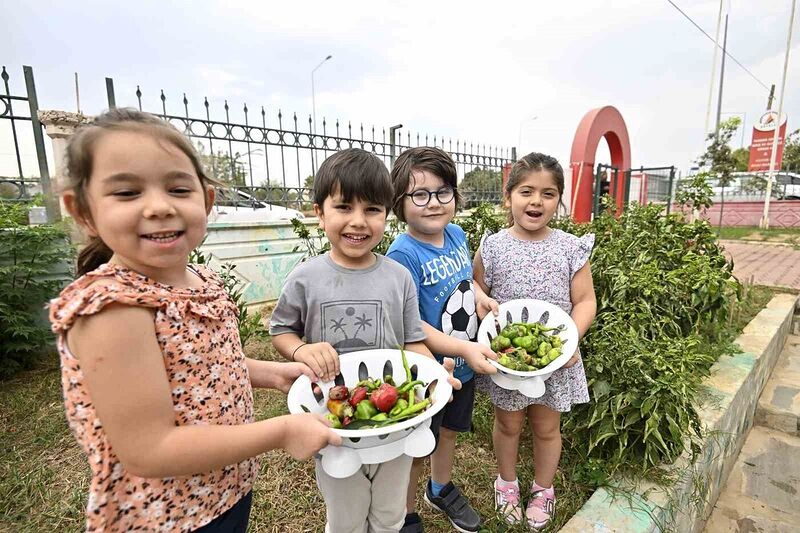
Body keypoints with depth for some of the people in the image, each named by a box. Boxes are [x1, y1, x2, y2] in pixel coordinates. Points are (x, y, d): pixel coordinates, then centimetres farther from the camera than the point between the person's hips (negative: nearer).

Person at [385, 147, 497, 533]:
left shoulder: (457, 234, -4)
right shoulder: (403, 254, -26)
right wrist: (464, 349, -29)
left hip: (464, 366, 7)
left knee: (449, 431, 29)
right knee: (415, 450, 16)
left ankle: (441, 490, 58)